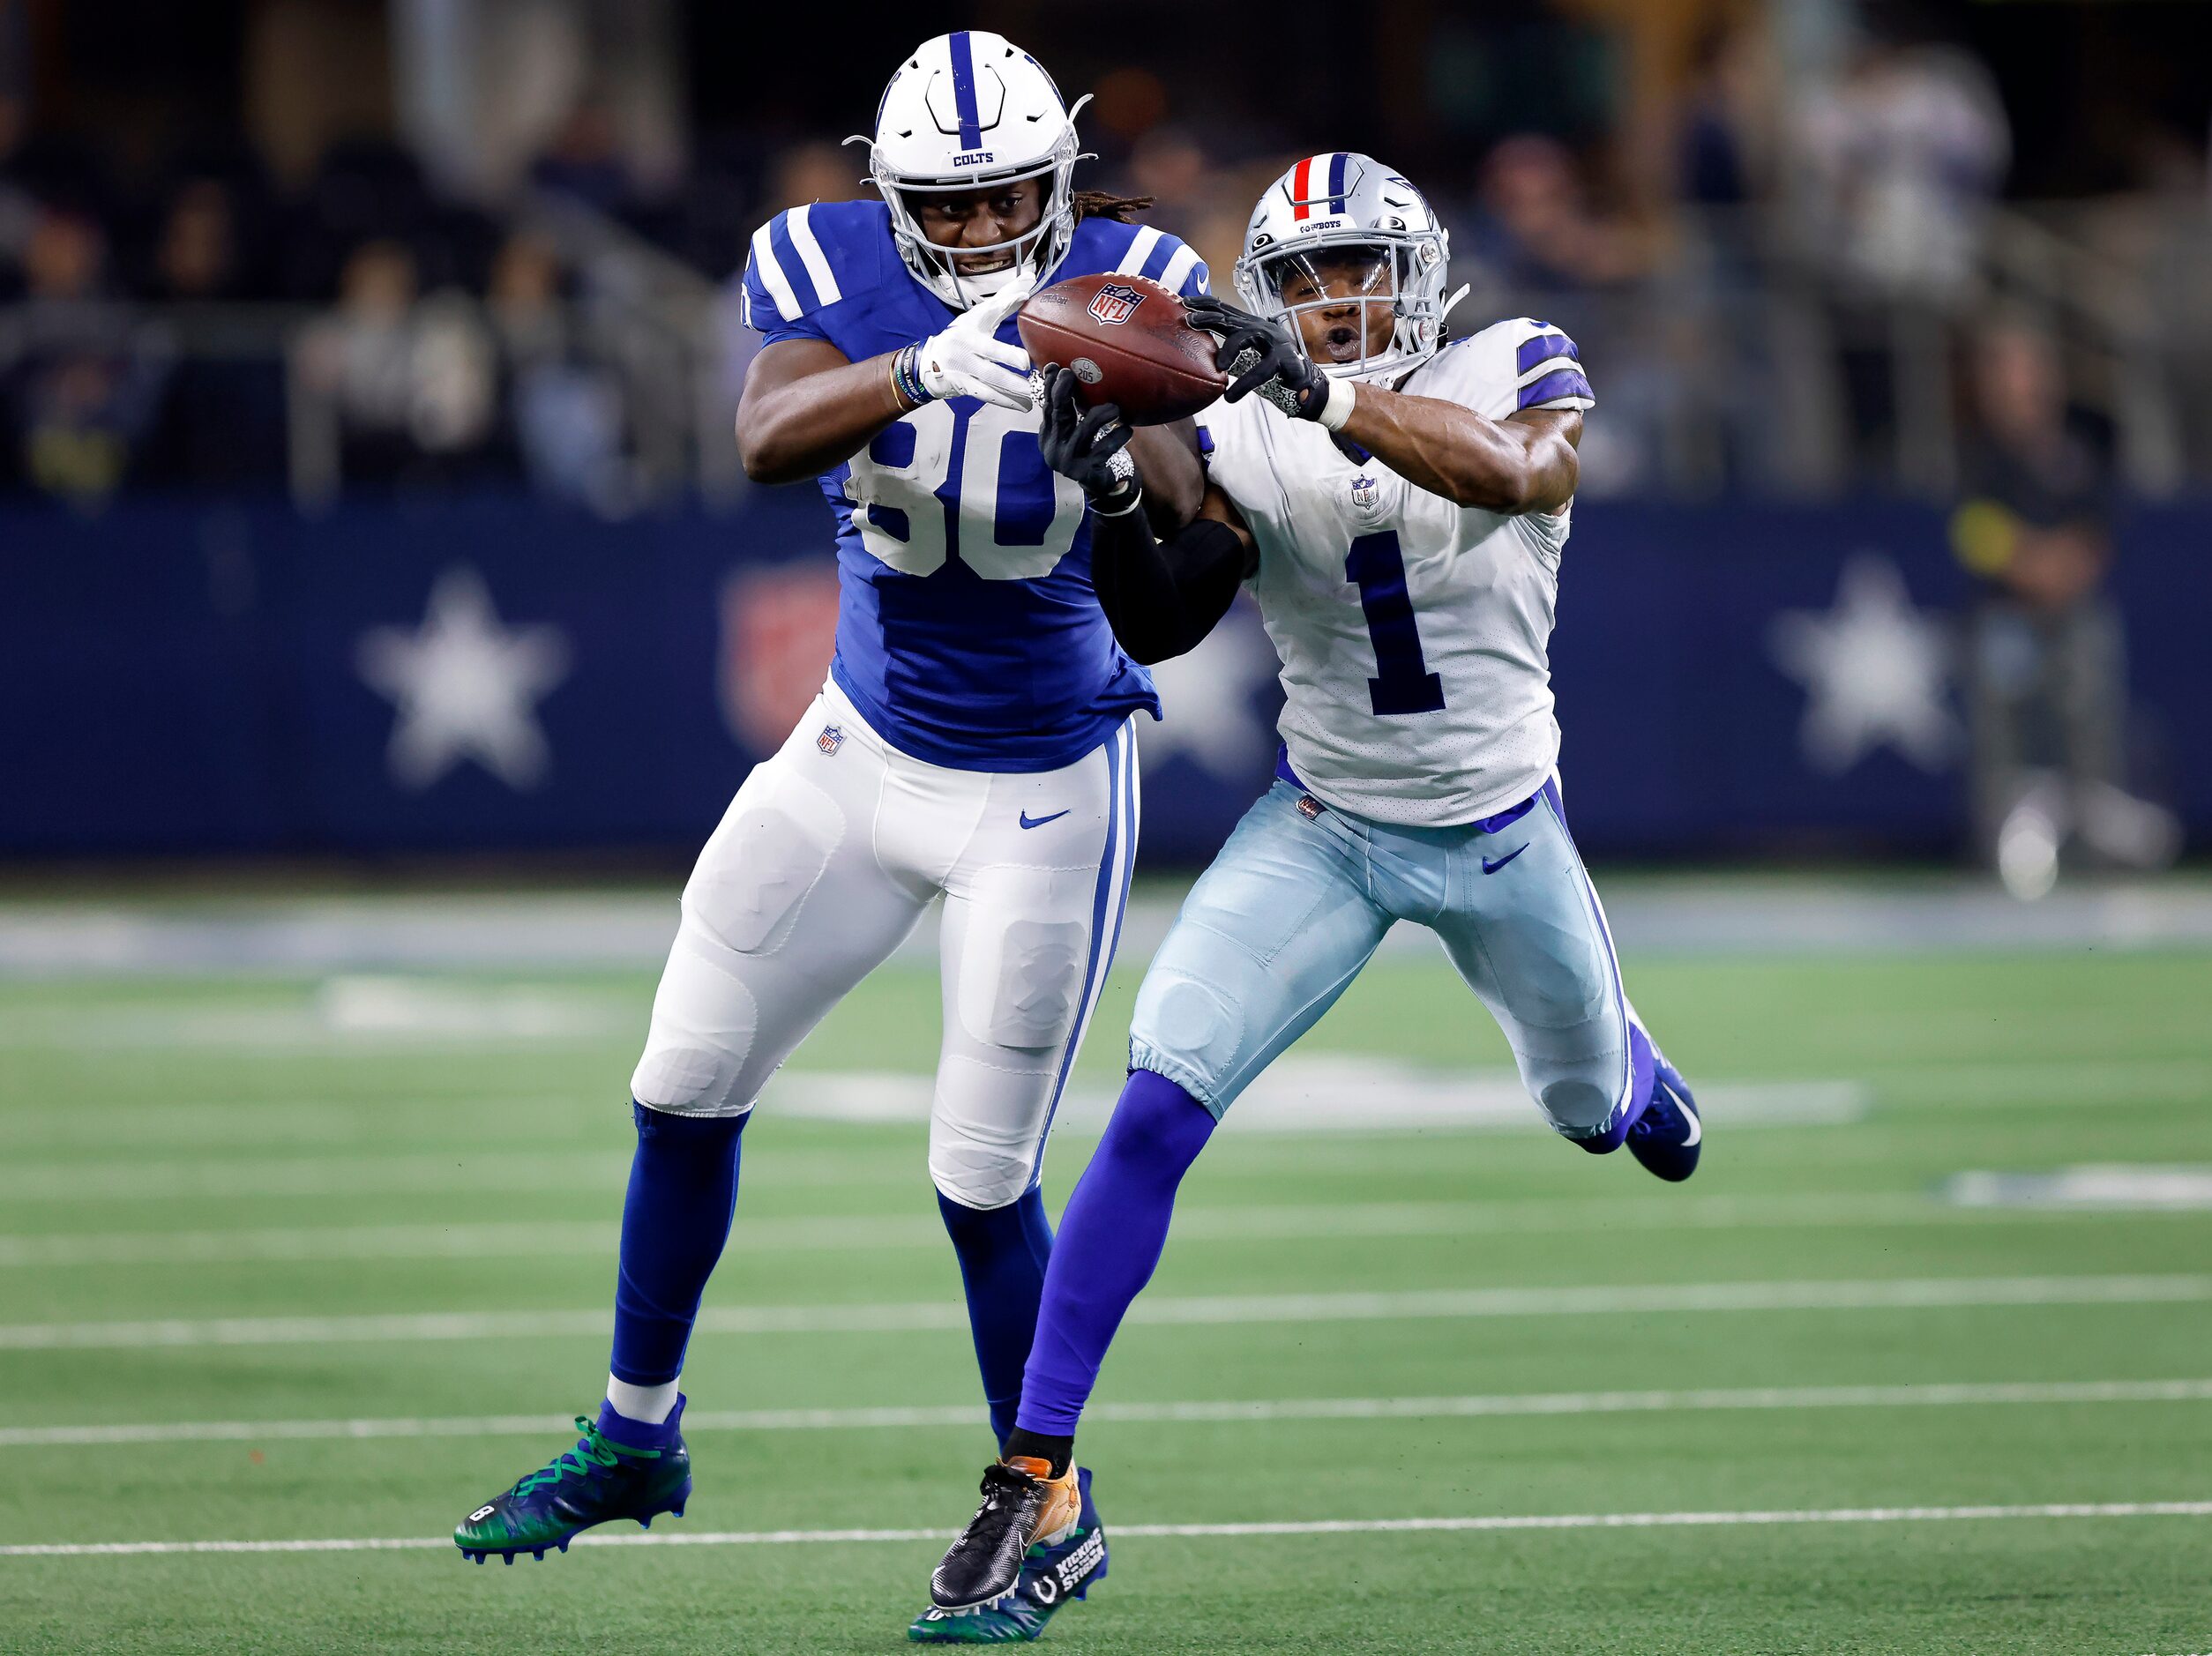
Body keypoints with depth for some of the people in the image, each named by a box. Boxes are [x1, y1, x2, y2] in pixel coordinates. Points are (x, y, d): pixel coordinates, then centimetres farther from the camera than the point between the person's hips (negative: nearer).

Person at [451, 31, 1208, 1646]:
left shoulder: (1123, 287, -15)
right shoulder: (831, 268, -13)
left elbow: (1182, 513, -25)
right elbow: (768, 438, -32)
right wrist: (923, 373, -49)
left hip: (1043, 795, -3)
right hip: (864, 753, 3)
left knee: (984, 1180, -4)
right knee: (686, 1088, 8)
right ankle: (637, 1435, 29)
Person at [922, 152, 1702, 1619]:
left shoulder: (1513, 370, -16)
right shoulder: (1250, 440, -10)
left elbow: (1515, 471, -40)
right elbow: (1159, 630, -16)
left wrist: (1324, 397, -51)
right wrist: (1112, 504, -36)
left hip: (1504, 832, 0)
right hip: (1325, 825, 0)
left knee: (1594, 1109, 24)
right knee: (1160, 1104, -20)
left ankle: (1629, 1073, 67)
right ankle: (1038, 1464, -18)